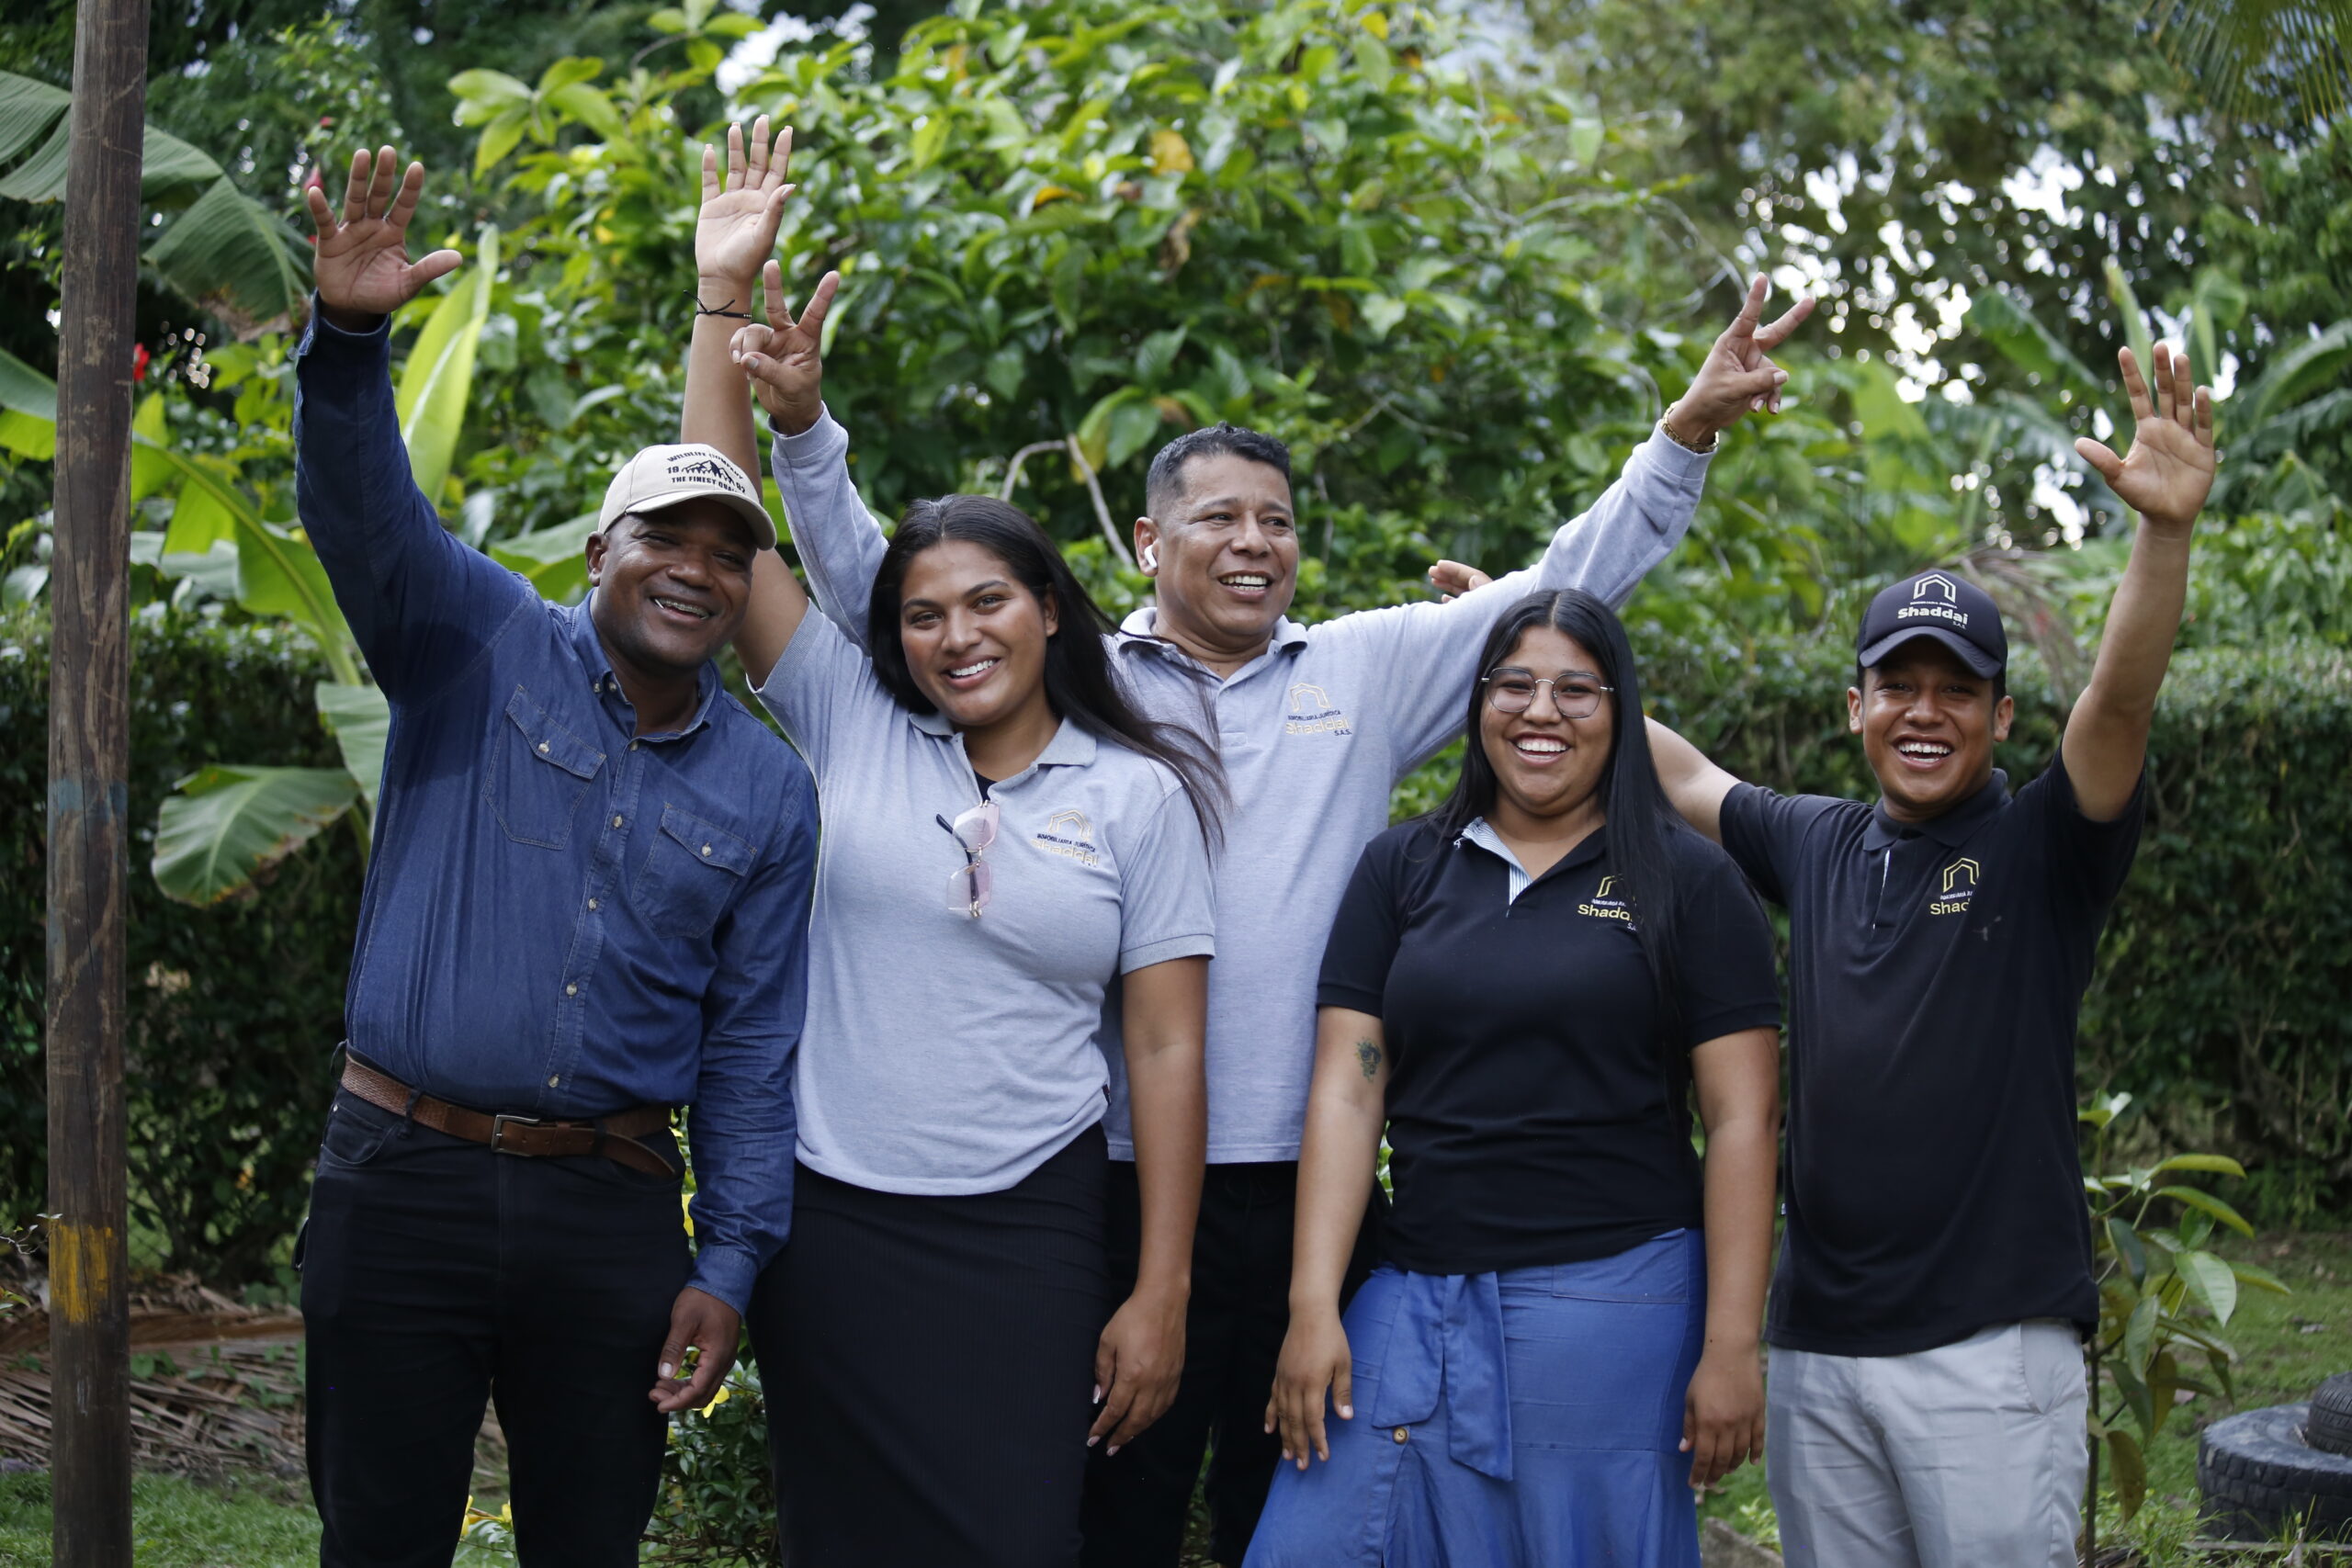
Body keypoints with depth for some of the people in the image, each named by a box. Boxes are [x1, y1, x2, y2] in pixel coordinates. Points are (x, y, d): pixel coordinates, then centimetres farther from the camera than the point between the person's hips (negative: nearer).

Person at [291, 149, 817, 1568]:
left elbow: (752, 1049, 8)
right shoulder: (482, 647, 2)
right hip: (403, 1178, -2)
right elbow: (361, 509, -15)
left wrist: (729, 1267, 2)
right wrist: (352, 335, -34)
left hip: (611, 1207, 2)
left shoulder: (770, 793, 8)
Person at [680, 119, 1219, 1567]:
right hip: (828, 1220, 2)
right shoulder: (851, 730, 5)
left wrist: (1162, 1293, -5)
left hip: (1025, 1234, -1)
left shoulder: (1139, 796, 2)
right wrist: (725, 298, -3)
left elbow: (1166, 1047, 0)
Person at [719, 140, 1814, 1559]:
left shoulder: (1369, 673, 10)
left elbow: (1568, 589, 10)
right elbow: (874, 590, 4)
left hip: (1309, 1179, 2)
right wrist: (803, 421, -8)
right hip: (1116, 1175, -1)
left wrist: (1690, 431, 2)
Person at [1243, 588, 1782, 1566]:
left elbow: (1742, 1119, -2)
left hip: (1617, 1300, -3)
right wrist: (1312, 1307, -4)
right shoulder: (1401, 871, 10)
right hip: (1417, 1300, 3)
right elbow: (1346, 1091, 5)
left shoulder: (1689, 882, 2)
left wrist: (1730, 1345, -8)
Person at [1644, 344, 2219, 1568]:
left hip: (1990, 1342, -5)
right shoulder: (1817, 846, 13)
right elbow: (1670, 766, 25)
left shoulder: (2041, 850, -2)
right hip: (1814, 1340, 5)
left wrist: (2165, 527, -34)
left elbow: (2120, 700, -18)